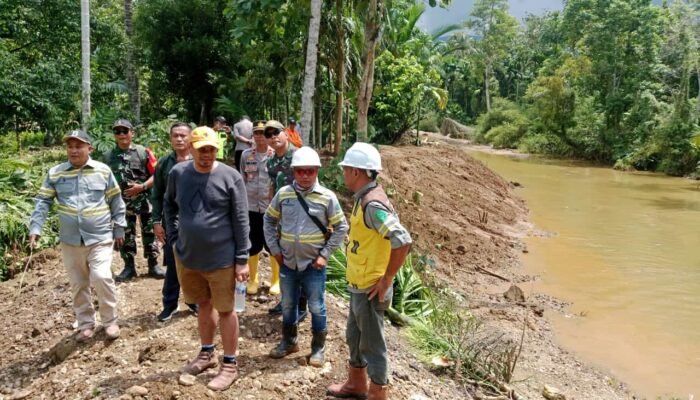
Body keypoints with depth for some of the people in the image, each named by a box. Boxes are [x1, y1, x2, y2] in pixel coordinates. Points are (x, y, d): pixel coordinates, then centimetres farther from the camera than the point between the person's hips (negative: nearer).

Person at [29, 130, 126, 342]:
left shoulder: (103, 171, -2)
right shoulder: (55, 174, 2)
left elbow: (116, 202, 4)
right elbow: (43, 202, 2)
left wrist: (119, 229, 4)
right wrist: (35, 228, -9)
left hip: (100, 237, -3)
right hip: (70, 240, 3)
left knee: (102, 277, -14)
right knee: (78, 284, 11)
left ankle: (110, 321, 7)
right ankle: (85, 324, 26)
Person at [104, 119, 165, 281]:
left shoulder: (143, 152, -5)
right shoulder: (108, 156, 2)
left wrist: (142, 186, -17)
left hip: (144, 200, -2)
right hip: (122, 202, 2)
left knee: (149, 232, 5)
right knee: (125, 235, 10)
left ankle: (153, 265, 16)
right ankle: (129, 267, 21)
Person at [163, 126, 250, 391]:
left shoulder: (230, 177, -13)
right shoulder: (178, 173, -2)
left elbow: (241, 221, -11)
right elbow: (168, 204, 16)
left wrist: (242, 259, -11)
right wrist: (173, 236, 8)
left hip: (221, 259, -4)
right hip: (187, 257, 4)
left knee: (225, 310, 7)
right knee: (204, 304, 21)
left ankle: (230, 365, 21)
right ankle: (206, 354, 39)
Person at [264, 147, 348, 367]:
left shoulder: (327, 197, -10)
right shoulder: (283, 194, -3)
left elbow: (341, 228, -4)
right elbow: (269, 220, 10)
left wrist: (325, 254, -8)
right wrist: (274, 248, 3)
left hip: (313, 264, -3)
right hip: (287, 263, 3)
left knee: (316, 307, 8)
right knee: (288, 305, 18)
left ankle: (318, 347, 27)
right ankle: (289, 341, 39)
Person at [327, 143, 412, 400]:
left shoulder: (372, 203, -24)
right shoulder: (364, 198, 7)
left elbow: (402, 241, -32)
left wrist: (386, 280, -22)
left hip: (369, 289, -10)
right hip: (359, 286, 10)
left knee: (372, 345, 4)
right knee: (355, 338, 24)